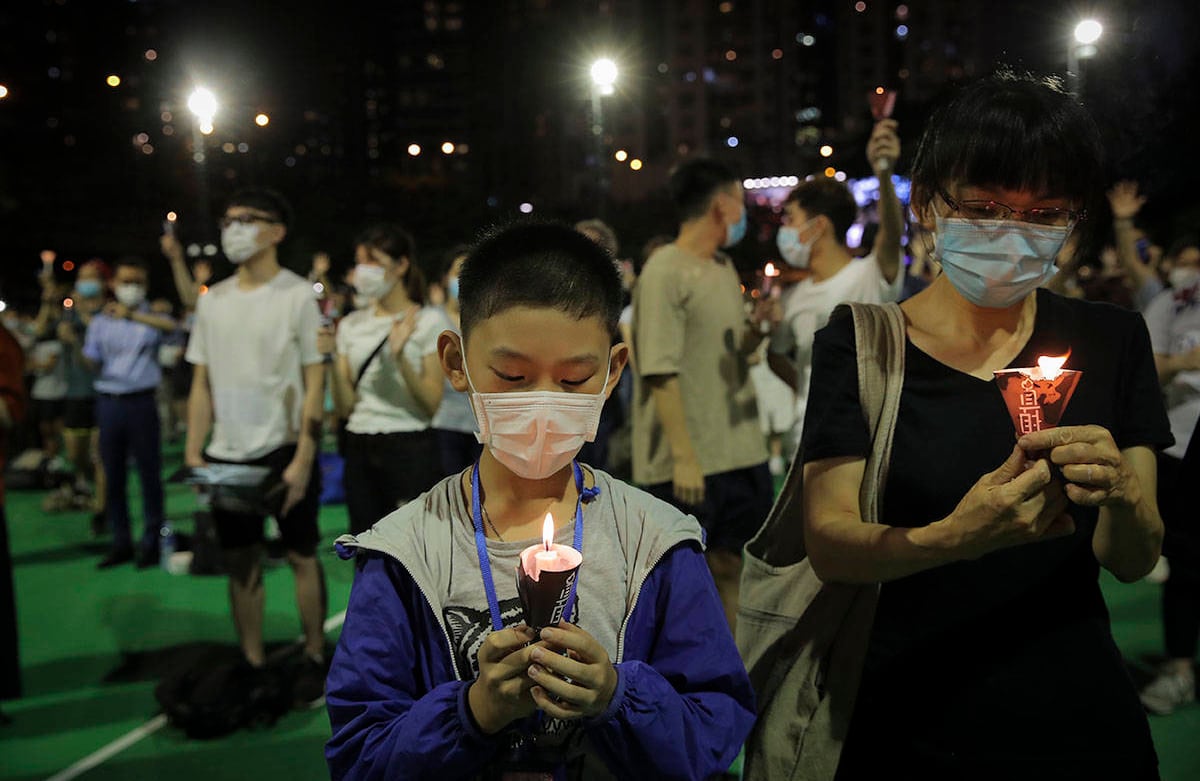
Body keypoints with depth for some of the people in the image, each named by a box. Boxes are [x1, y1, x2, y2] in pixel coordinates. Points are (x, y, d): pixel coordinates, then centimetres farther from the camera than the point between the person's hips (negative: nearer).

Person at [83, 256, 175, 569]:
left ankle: (152, 542, 11)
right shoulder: (101, 321, 9)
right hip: (108, 401, 3)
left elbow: (172, 326, -23)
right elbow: (92, 364, 8)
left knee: (149, 473, 1)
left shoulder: (152, 317, 1)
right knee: (113, 475, 8)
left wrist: (133, 315, -35)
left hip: (141, 401, -3)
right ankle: (121, 543, 18)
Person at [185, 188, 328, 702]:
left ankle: (314, 657, 18)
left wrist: (302, 459, -14)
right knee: (241, 562, 9)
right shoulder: (212, 300, 9)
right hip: (227, 455, 5)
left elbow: (315, 383, -9)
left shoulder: (298, 295, -6)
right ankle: (253, 665, 21)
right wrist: (193, 450, 4)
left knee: (301, 557, 4)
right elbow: (202, 382, 12)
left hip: (284, 451, -4)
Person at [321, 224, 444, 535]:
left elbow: (432, 404, -10)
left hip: (409, 450, -4)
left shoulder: (427, 320, -2)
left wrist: (400, 355, -21)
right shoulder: (351, 325, 10)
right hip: (360, 449, 5)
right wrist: (333, 361, -10)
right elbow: (345, 407, 5)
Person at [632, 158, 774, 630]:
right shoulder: (665, 270, -13)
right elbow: (661, 371, -18)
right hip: (687, 461, -8)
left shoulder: (725, 268, 13)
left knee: (735, 566, 15)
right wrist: (684, 456, -21)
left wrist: (755, 330, -1)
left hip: (741, 451, 8)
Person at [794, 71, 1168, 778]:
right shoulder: (858, 344, -9)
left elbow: (1132, 562, -4)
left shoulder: (1111, 342, -1)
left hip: (1079, 721, 3)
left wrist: (1122, 499, -26)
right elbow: (828, 546, -18)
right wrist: (954, 538, -36)